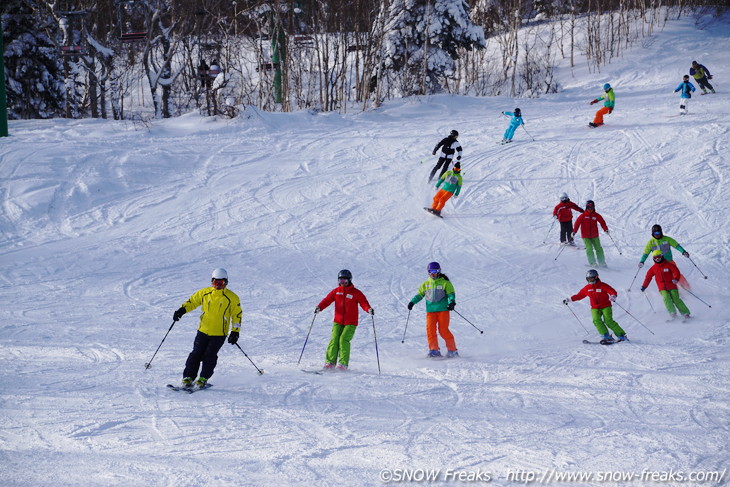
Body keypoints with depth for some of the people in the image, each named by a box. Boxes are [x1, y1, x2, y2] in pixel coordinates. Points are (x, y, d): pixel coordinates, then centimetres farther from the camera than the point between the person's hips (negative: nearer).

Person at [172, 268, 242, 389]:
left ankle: (203, 379, 3)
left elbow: (237, 315, 3)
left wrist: (235, 332, -3)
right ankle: (188, 377, 5)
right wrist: (182, 310, -4)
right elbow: (192, 301, 14)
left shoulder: (232, 298, -4)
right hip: (203, 330, 2)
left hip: (219, 334, -2)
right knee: (196, 354, -2)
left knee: (209, 356, -8)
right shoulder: (204, 293, 3)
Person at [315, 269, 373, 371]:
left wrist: (369, 309, -29)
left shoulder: (356, 293, 0)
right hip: (338, 321, 3)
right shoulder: (336, 291, 9)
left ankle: (343, 363, -14)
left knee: (344, 340, -17)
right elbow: (327, 300, 1)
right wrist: (319, 307, -17)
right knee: (334, 339, -10)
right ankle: (330, 362, -6)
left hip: (351, 322, -3)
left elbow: (363, 302, -8)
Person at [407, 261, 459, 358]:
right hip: (430, 310, 4)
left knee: (443, 330, -10)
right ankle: (434, 350, -4)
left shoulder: (445, 283, 4)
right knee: (430, 330, -9)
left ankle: (452, 350, -2)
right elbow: (419, 294, 19)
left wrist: (452, 302, -20)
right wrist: (412, 302, 4)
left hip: (443, 310, -4)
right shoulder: (425, 284, 15)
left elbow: (451, 294, -1)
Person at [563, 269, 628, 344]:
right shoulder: (587, 288, 7)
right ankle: (606, 336, -23)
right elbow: (579, 295, 17)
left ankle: (622, 335, -9)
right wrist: (569, 299, 11)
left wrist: (613, 296, -36)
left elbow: (613, 291, -12)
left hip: (605, 306, -4)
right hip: (595, 308, 4)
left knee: (608, 321, -18)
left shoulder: (602, 285, -7)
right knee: (596, 321, -21)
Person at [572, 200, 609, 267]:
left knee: (598, 248, 3)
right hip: (586, 236, -2)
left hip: (595, 236, 2)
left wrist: (606, 229, -5)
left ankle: (602, 262, 12)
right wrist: (574, 231, -9)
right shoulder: (583, 215, -5)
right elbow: (577, 223, -4)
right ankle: (592, 263, -5)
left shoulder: (596, 215, 1)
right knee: (589, 249, -14)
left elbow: (602, 222, 7)